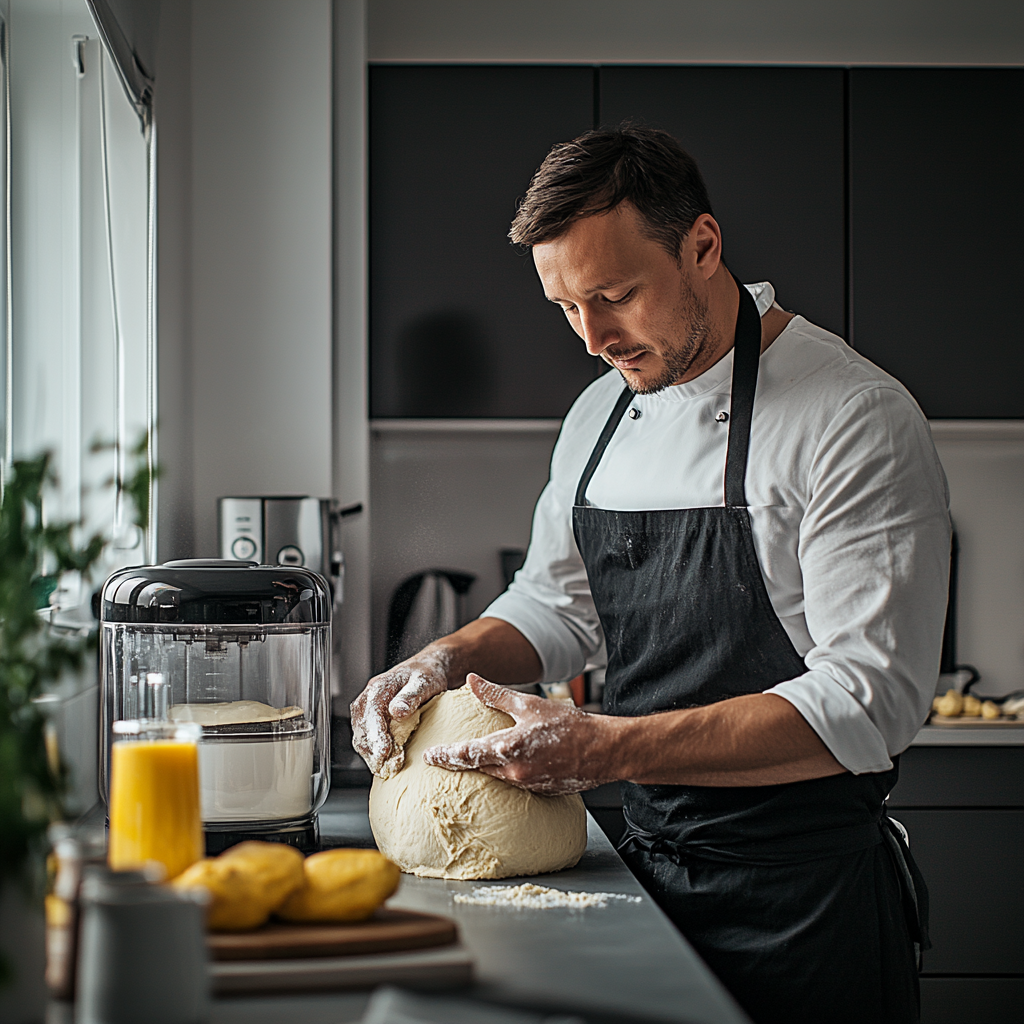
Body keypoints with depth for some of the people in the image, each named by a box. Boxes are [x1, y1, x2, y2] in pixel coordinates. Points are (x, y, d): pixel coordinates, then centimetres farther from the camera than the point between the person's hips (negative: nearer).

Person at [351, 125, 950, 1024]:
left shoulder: (857, 420, -17)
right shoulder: (599, 416, 7)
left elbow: (868, 704, -23)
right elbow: (558, 606, 19)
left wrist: (611, 748, -29)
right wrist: (449, 661, -3)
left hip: (805, 901, -6)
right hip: (652, 872, 7)